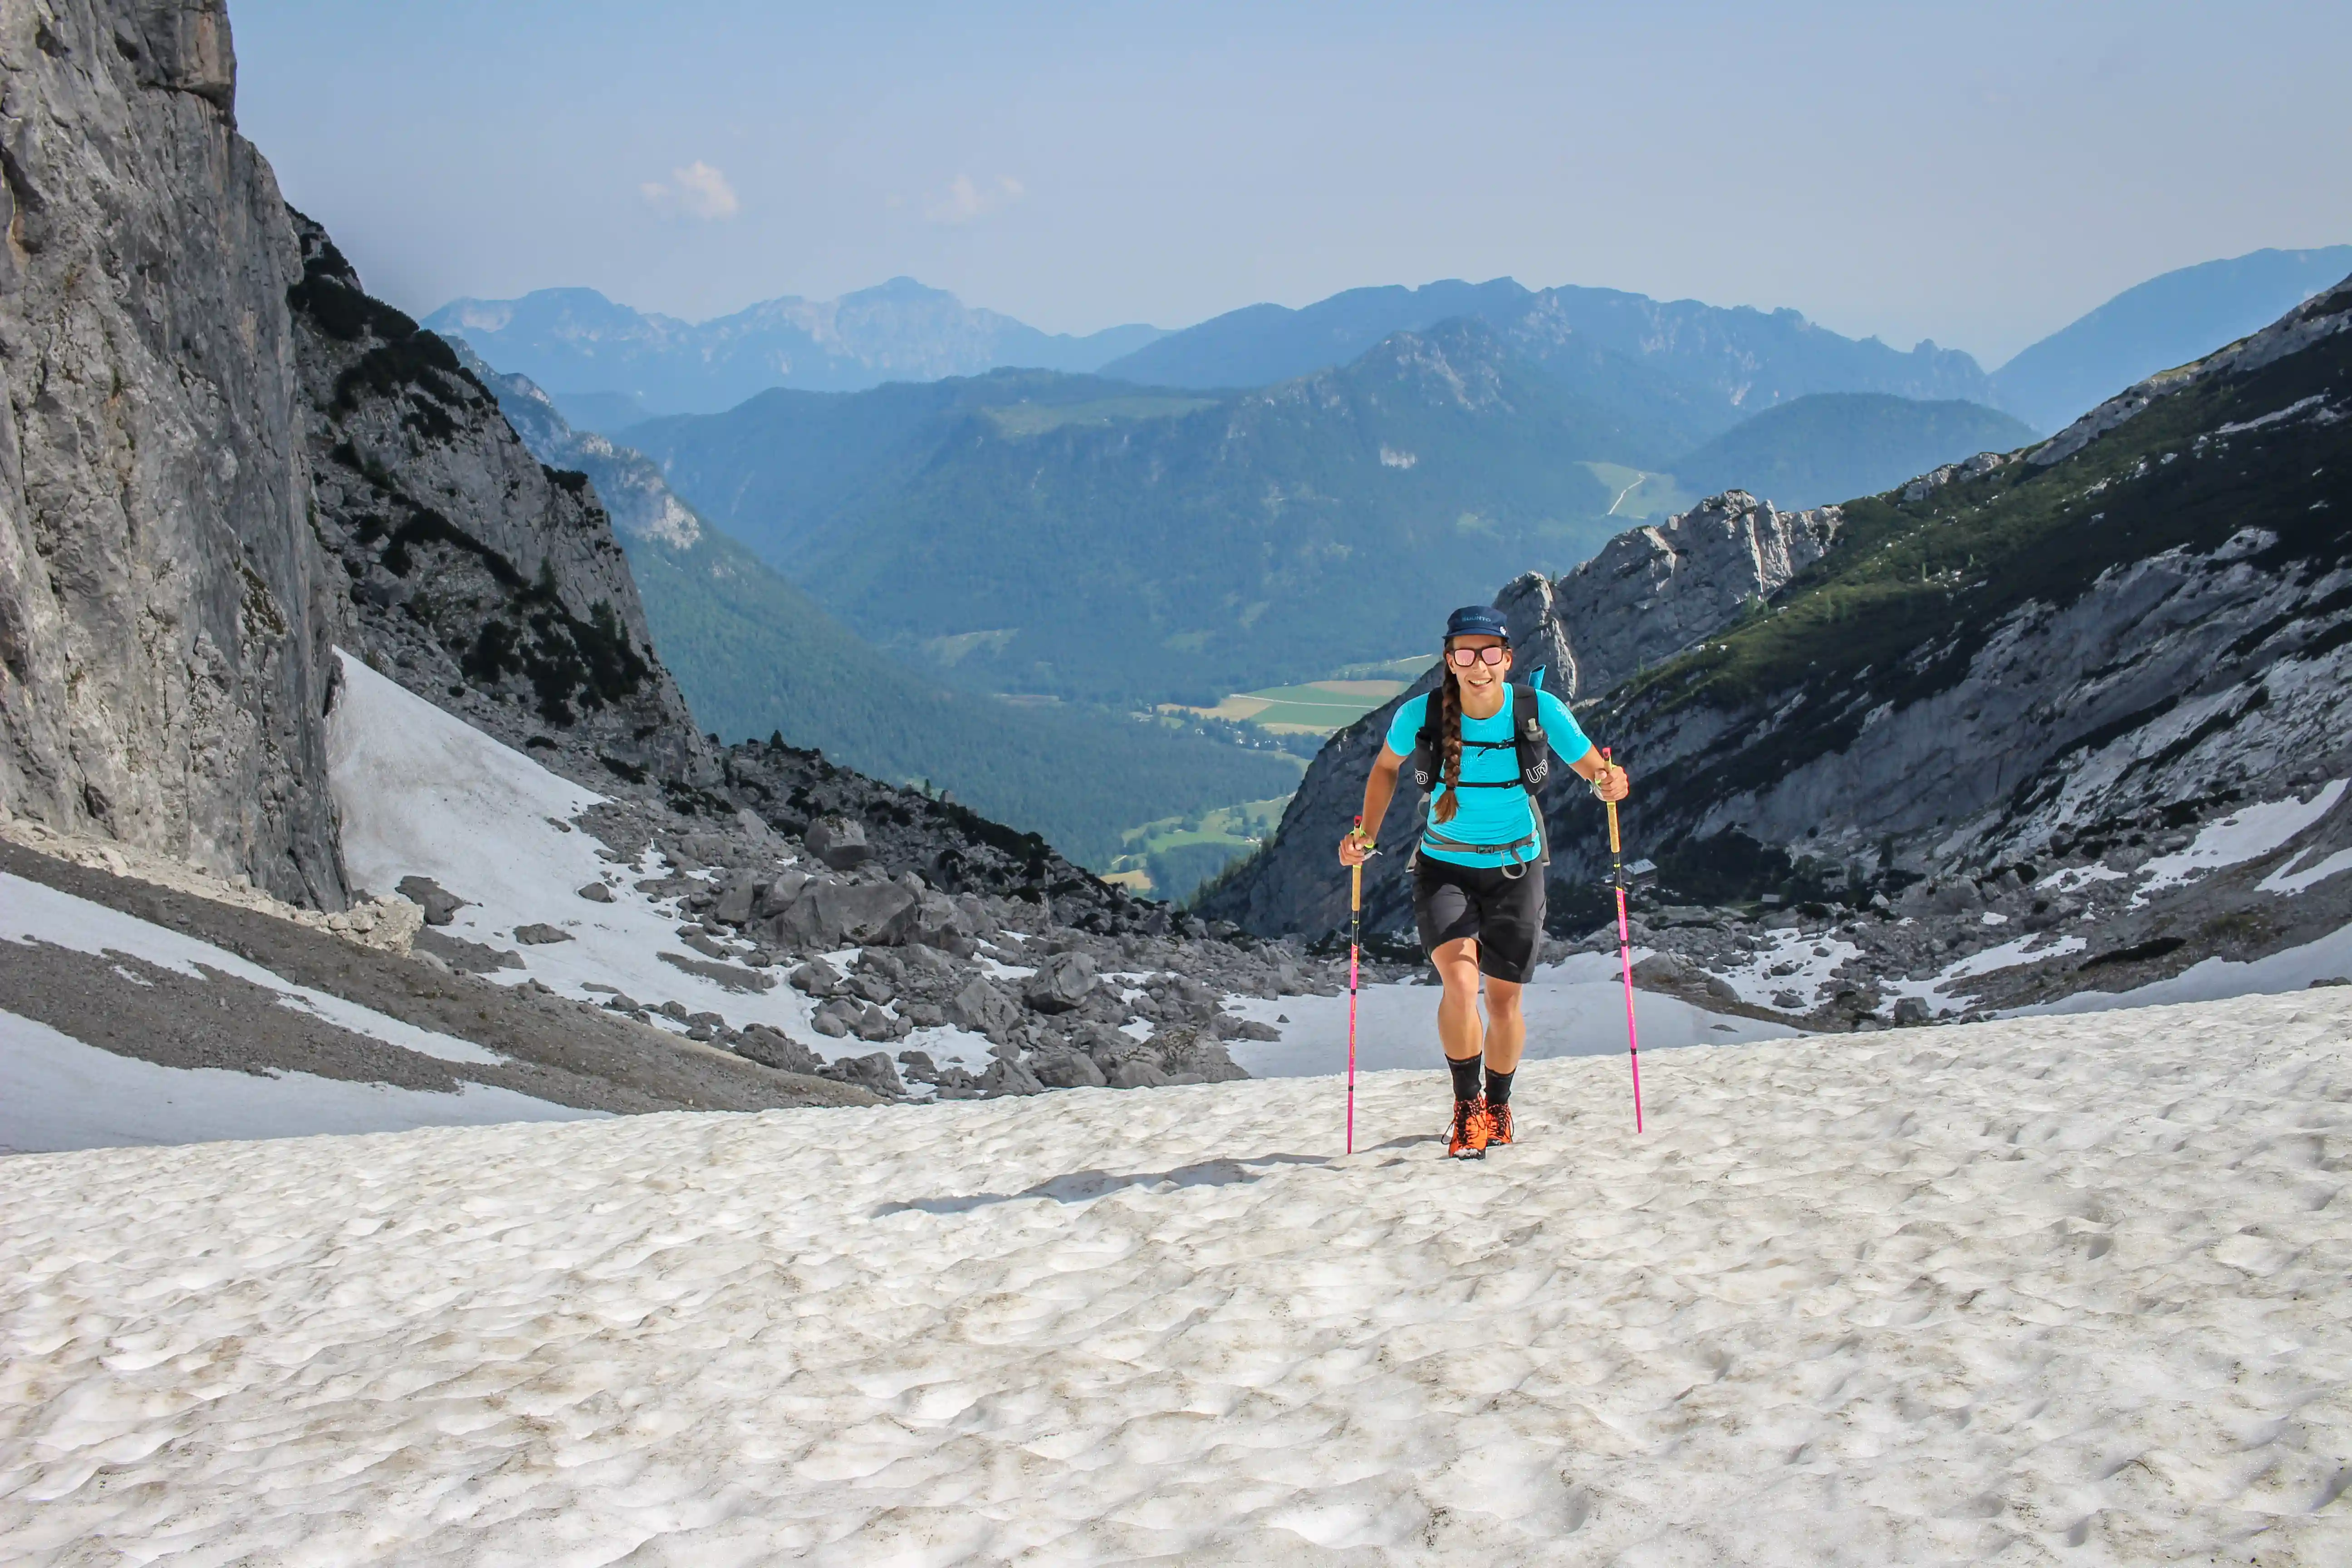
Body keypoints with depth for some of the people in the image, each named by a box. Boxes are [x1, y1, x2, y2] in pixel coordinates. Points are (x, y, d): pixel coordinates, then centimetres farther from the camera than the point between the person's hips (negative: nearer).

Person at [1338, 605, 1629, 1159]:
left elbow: (1593, 770, -8)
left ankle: (1498, 1104, 34)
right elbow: (1387, 766, 5)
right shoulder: (1420, 714, -16)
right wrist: (1367, 834, -5)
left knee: (1503, 999, 7)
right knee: (1460, 979, -22)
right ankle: (1465, 1106, -3)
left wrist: (1610, 784, -31)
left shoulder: (1540, 710, -17)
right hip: (1443, 868, -1)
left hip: (1515, 868, 1)